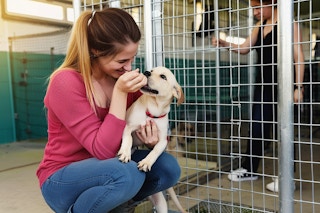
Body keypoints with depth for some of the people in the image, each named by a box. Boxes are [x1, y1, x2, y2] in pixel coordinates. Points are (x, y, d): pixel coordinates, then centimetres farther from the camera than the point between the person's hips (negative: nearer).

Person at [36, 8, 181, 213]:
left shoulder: (123, 77, -5)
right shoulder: (66, 83, -23)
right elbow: (103, 151, -27)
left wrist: (152, 138, -18)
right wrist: (120, 93, -31)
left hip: (105, 169, 6)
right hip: (62, 180, -6)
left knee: (168, 167, -14)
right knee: (127, 173, -34)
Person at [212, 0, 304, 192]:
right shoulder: (260, 25, 13)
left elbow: (298, 56, -12)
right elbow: (244, 48, 17)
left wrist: (298, 86, -17)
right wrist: (224, 44, 0)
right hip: (263, 84, 7)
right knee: (257, 128, 10)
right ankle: (249, 170, 21)